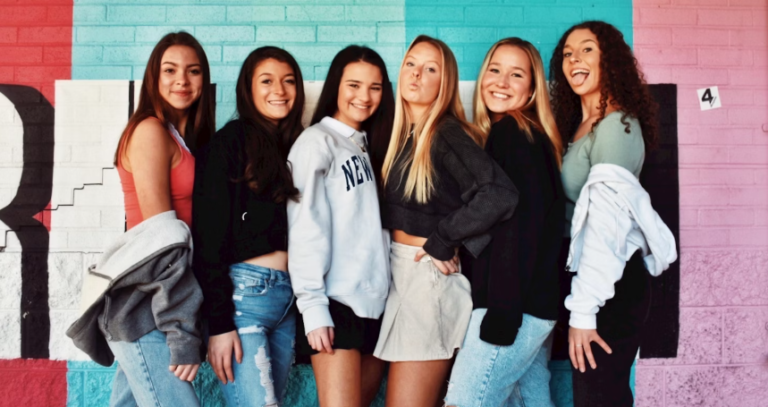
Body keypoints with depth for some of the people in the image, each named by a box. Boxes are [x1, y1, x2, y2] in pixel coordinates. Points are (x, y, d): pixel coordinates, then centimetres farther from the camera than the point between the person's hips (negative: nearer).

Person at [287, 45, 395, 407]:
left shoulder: (369, 146, 17)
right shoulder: (317, 141, -5)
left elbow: (373, 226, 14)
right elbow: (306, 228, -12)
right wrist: (312, 306, -18)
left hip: (376, 300, 7)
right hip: (336, 302, -7)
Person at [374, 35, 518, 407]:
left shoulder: (447, 134, -13)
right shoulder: (403, 135, 12)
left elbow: (501, 194, -27)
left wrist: (441, 242, -19)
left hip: (429, 274, -8)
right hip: (401, 269, 8)